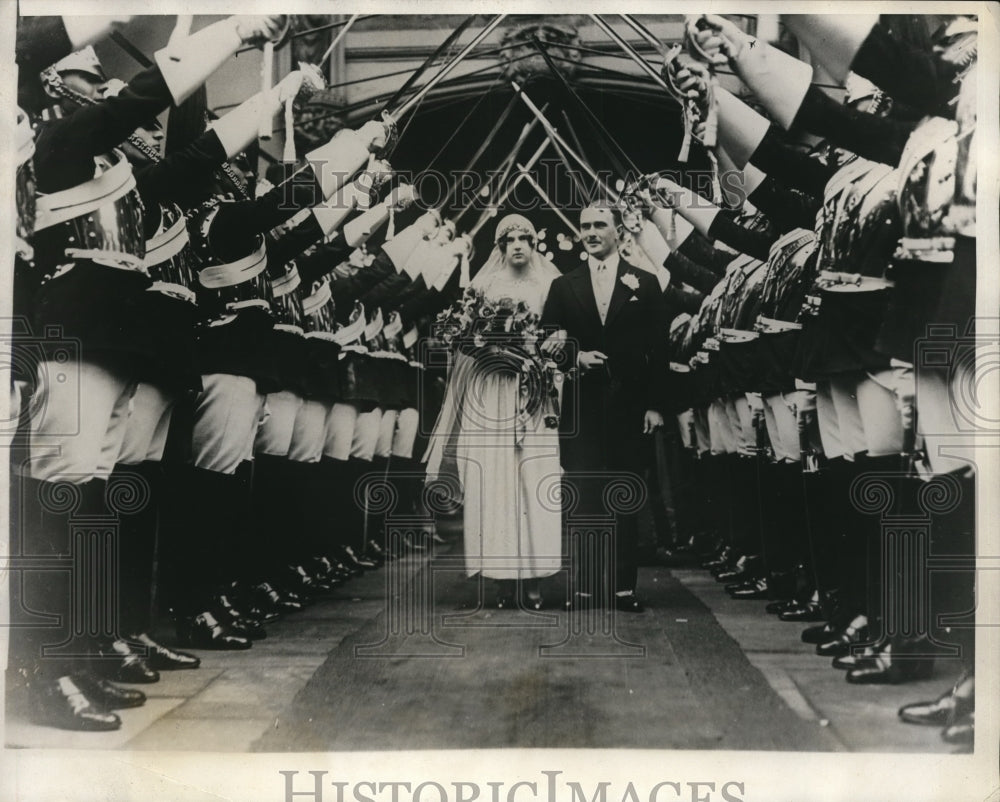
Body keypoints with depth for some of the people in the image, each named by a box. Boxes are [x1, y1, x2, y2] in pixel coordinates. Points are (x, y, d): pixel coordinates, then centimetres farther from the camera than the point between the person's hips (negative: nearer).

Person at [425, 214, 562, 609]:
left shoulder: (551, 286, 11)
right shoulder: (484, 284, 12)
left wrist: (542, 350, -11)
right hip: (489, 393, 0)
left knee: (534, 484, -7)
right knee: (494, 484, -4)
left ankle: (533, 574, -2)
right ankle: (503, 576, 0)